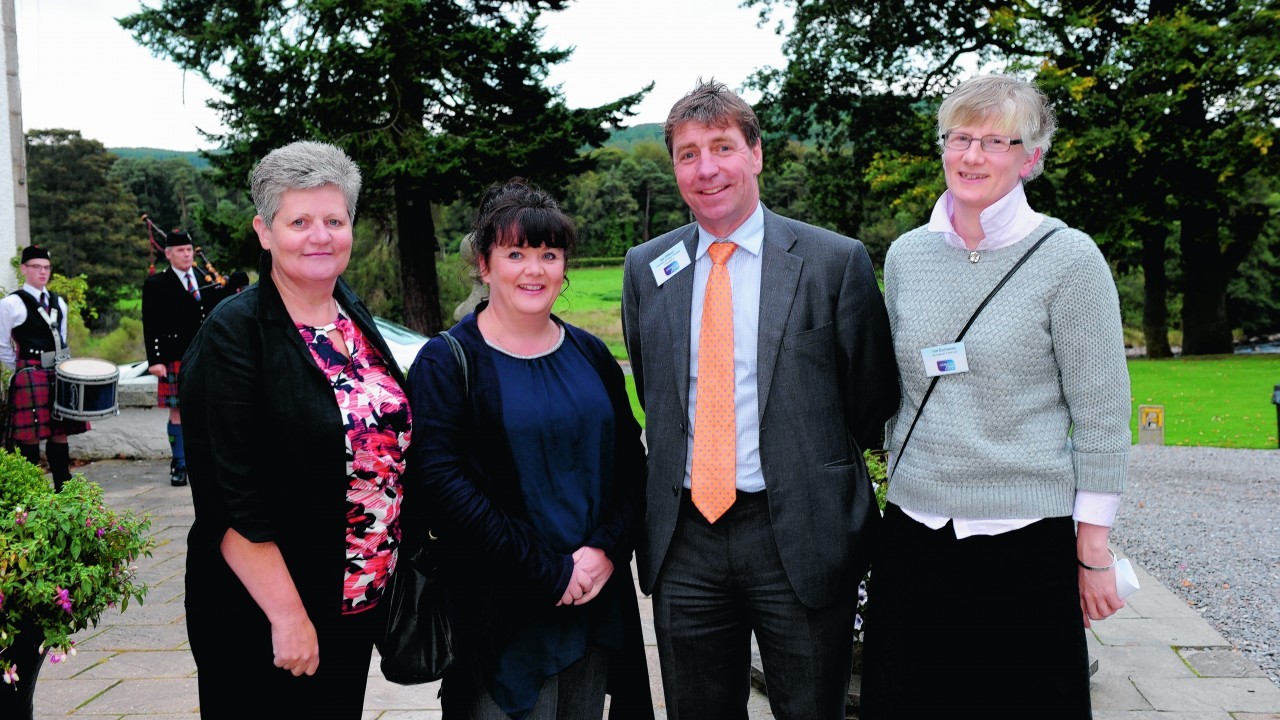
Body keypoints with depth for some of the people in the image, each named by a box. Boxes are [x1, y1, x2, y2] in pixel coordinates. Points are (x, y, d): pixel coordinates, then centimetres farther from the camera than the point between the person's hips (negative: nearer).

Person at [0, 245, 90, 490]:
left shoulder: (58, 302, 13)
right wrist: (23, 369, 1)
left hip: (59, 376, 6)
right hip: (29, 378, -6)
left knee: (60, 433, 8)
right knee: (30, 437, -4)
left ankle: (63, 487, 16)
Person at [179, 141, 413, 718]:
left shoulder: (354, 315, 5)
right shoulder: (234, 334, -15)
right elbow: (230, 498, -19)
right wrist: (288, 616, -21)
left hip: (363, 600, 7)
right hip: (263, 618, -6)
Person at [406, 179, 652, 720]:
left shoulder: (590, 355, 9)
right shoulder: (446, 364, -6)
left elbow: (631, 461, 8)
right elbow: (441, 482, -16)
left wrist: (607, 549, -10)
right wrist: (548, 573, -18)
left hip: (598, 599, 5)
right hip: (502, 612, -4)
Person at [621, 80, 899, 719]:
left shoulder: (836, 262, -5)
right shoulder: (645, 268, 6)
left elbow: (872, 400, 1)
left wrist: (818, 471, 5)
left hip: (800, 539, -3)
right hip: (684, 540, 3)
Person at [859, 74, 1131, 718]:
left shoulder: (1068, 258, -7)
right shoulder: (906, 255, 6)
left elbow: (1102, 415, -6)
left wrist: (1093, 547, -6)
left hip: (1028, 541, -4)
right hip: (914, 531, 4)